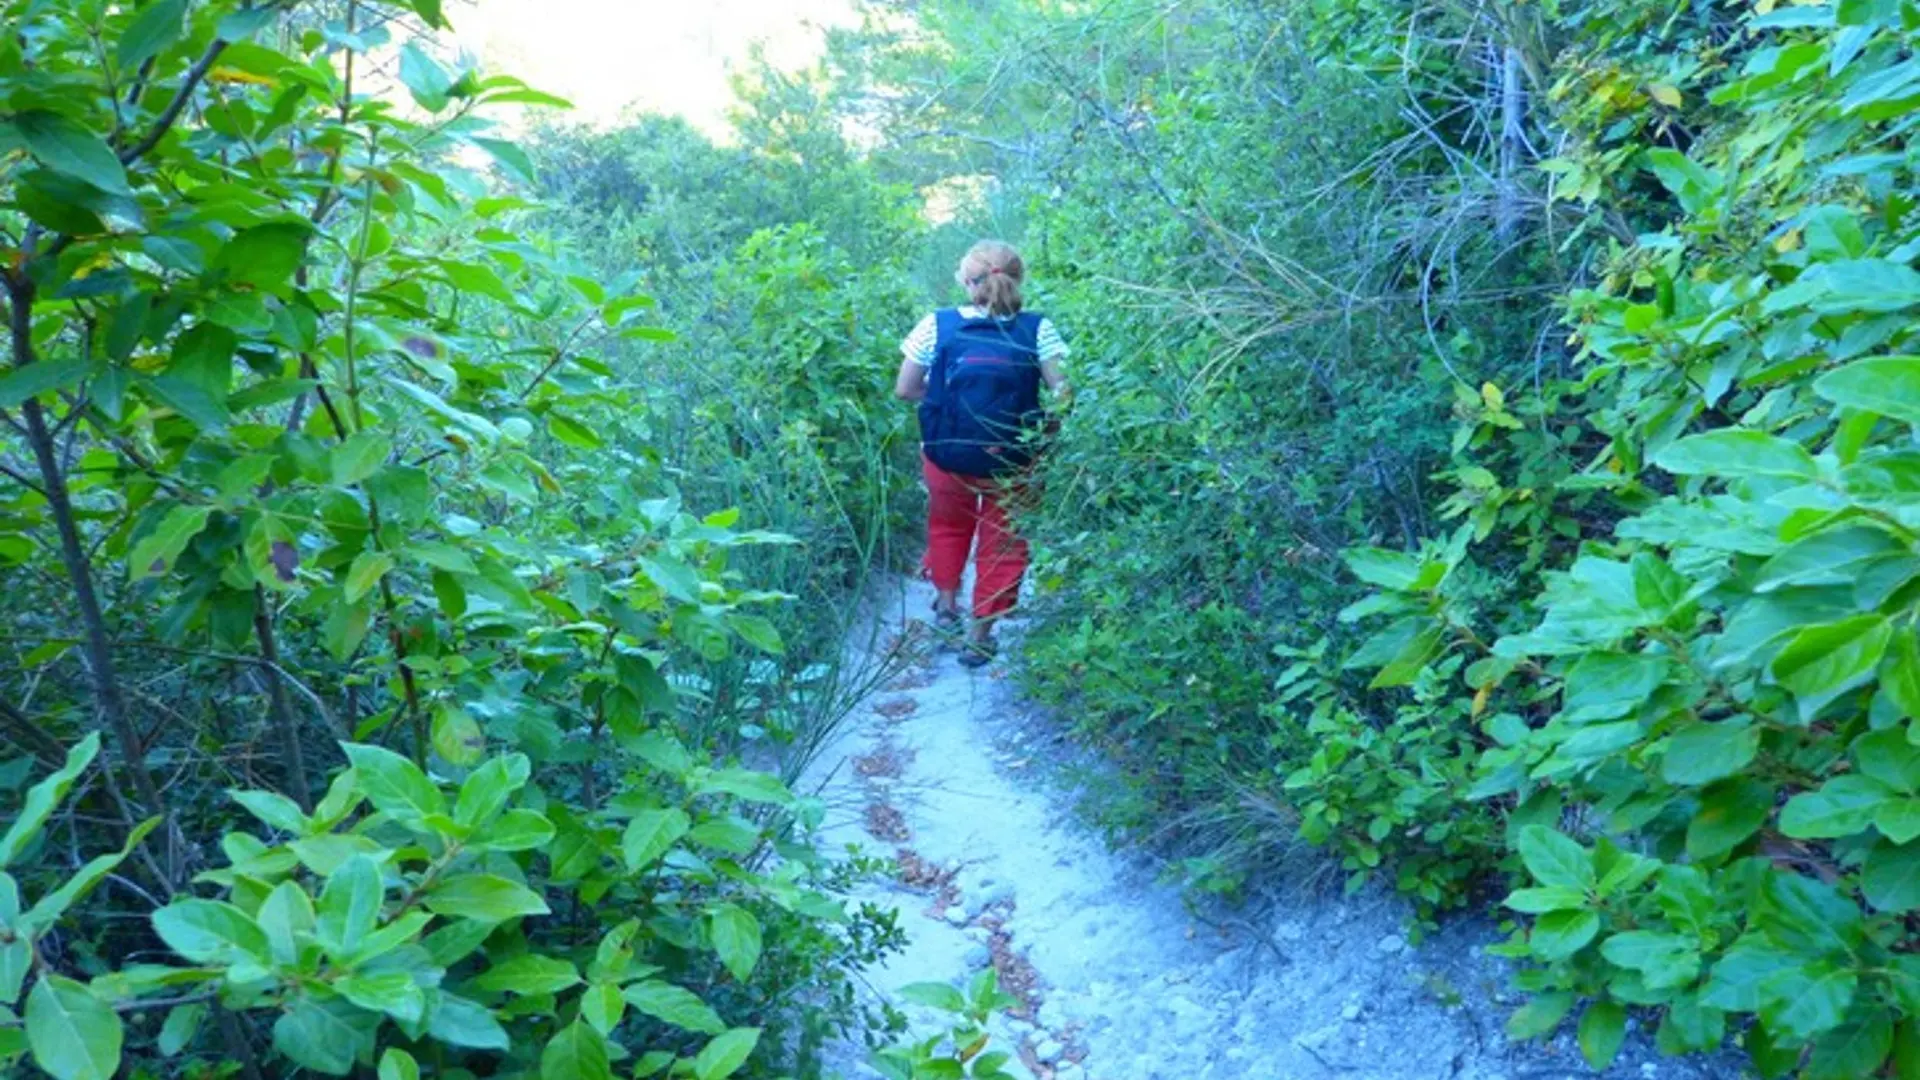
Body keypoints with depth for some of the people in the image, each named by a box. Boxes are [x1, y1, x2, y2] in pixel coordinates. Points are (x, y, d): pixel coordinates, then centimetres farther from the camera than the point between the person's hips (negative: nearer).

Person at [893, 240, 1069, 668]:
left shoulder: (937, 325, -9)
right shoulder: (1038, 329, -11)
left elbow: (905, 389, -4)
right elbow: (1062, 392, -14)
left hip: (946, 455, 1)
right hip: (1012, 461, -1)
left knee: (948, 524, 30)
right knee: (1003, 543, 18)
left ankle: (946, 603, 38)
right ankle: (980, 636, 22)